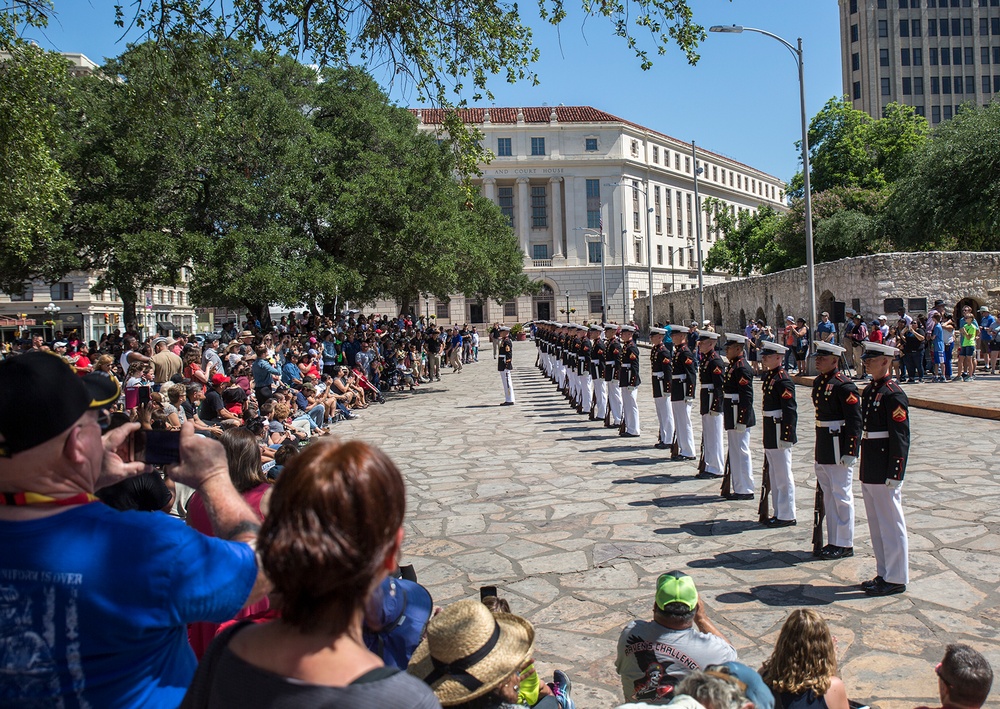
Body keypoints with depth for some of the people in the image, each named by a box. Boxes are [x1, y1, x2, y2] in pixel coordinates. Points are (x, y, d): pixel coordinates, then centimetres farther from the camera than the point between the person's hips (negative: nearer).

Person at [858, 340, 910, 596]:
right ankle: (884, 573, 27)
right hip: (869, 472, 9)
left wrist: (894, 475, -18)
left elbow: (901, 438, -17)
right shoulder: (869, 390, 11)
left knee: (891, 524, 2)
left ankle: (896, 579, 13)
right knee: (876, 524, 16)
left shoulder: (893, 394, -15)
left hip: (885, 472, -9)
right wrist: (865, 468, 17)